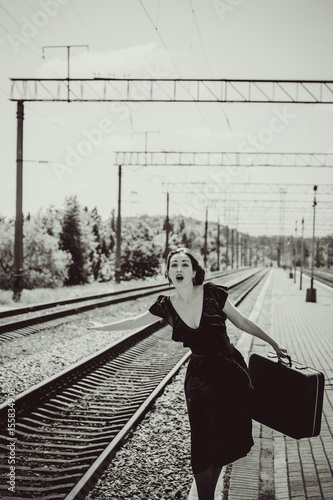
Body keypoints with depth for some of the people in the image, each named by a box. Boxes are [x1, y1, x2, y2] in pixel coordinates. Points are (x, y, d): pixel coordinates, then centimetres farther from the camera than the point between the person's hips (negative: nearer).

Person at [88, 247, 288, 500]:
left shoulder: (213, 293, -12)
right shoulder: (166, 305, -4)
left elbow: (242, 321, 1)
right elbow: (135, 321, 13)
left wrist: (273, 343, 7)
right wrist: (103, 327, 22)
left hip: (232, 372, -1)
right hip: (199, 375, 1)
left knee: (224, 441, 5)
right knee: (203, 444, -5)